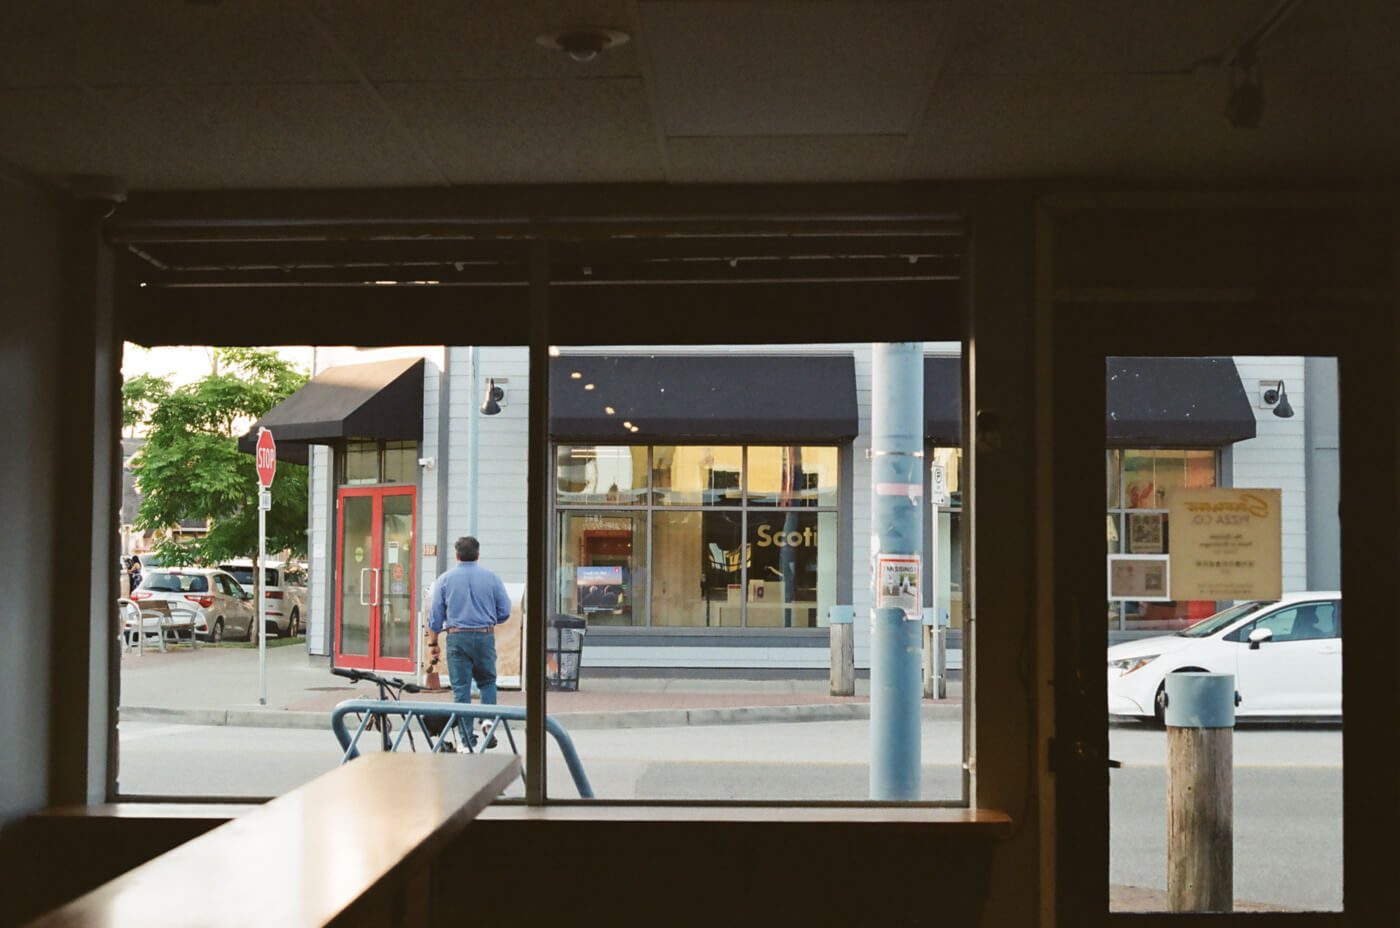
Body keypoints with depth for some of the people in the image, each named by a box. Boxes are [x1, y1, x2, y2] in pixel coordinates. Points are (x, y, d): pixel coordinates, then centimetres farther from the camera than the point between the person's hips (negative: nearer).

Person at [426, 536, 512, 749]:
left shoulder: (444, 579, 2)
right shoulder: (492, 577, 2)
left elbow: (435, 615, 2)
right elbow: (504, 612, 4)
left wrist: (433, 643, 10)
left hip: (456, 637, 0)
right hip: (485, 636, 1)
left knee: (461, 687, 4)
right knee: (487, 681, 17)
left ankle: (467, 738, 4)